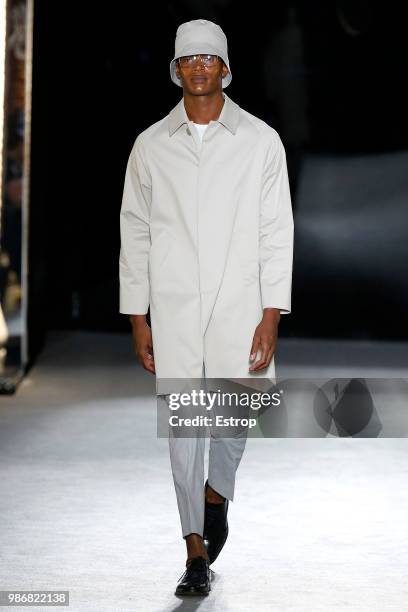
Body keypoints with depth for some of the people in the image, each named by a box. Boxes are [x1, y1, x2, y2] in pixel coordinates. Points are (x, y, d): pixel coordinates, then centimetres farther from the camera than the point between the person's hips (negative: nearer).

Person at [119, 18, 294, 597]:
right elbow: (135, 234, 8)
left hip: (240, 307, 0)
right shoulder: (150, 145, 5)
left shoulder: (260, 141, 1)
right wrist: (137, 319, 4)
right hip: (173, 311, 1)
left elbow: (277, 232, 0)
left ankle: (217, 493, 38)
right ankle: (197, 550, 8)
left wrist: (271, 317, -6)